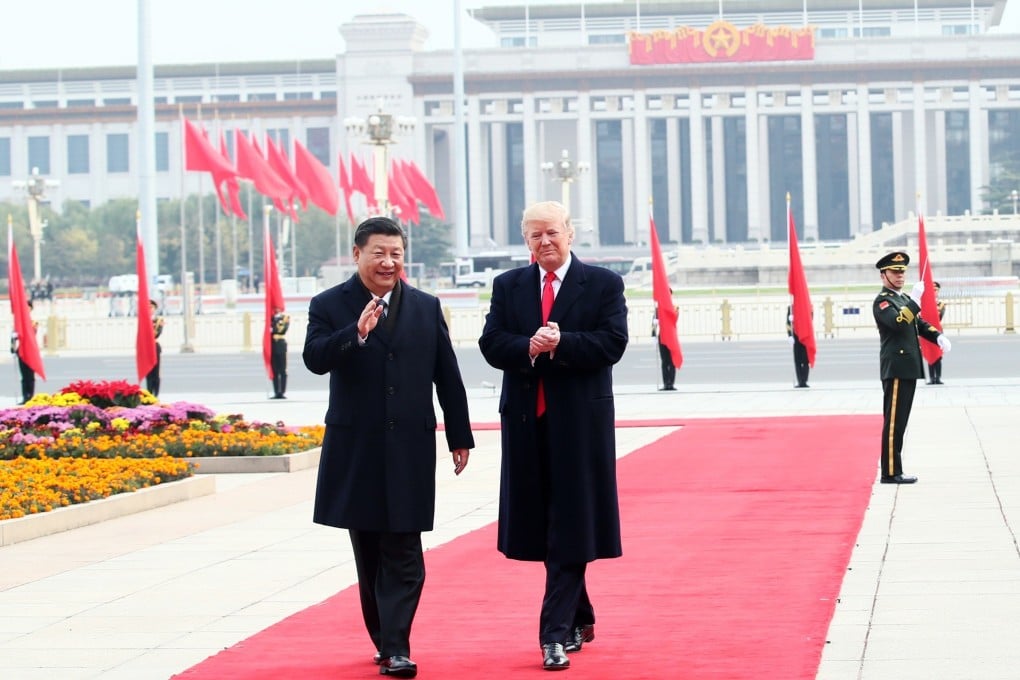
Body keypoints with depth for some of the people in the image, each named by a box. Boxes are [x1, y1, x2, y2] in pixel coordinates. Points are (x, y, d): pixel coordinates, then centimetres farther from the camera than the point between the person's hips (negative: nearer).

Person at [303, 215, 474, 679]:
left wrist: (460, 436, 10)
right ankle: (385, 640, 20)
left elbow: (447, 376, 10)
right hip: (356, 449, 0)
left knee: (402, 554, -4)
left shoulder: (426, 307, 8)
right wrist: (357, 333, -29)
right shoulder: (329, 306, 1)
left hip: (410, 449, 0)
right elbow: (315, 359, -15)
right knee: (369, 554, 9)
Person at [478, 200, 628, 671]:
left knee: (570, 527, -5)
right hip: (526, 420, 4)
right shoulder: (507, 286, 10)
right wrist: (529, 347, -18)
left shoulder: (603, 284, 1)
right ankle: (580, 619, 26)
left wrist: (561, 344, -20)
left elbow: (613, 342, -9)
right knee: (541, 526, 10)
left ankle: (556, 633, -6)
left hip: (580, 420, -4)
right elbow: (491, 344, 1)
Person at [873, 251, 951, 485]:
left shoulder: (903, 299, 19)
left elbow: (919, 323, 23)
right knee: (894, 421, -8)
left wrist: (938, 336, 5)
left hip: (908, 367, 9)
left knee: (898, 421, 13)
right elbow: (898, 323, -26)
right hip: (896, 368, -9)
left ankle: (890, 463, 20)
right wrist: (914, 299, -28)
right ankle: (891, 472, -6)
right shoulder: (882, 301, -9)